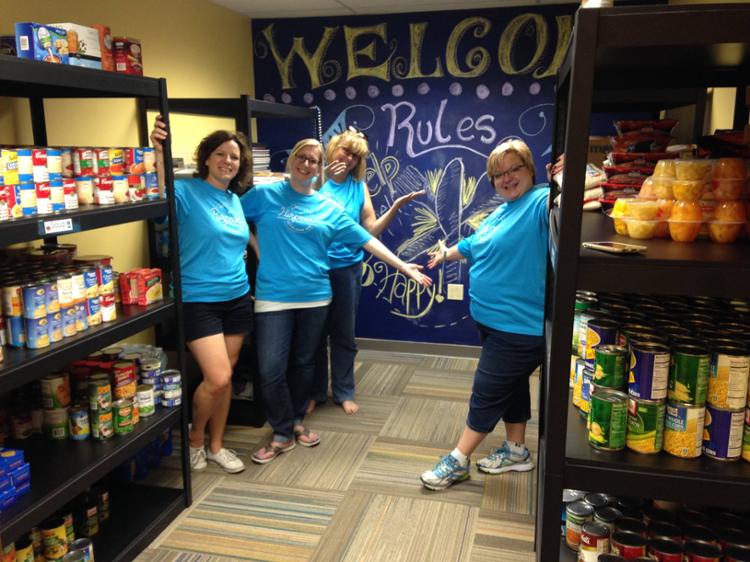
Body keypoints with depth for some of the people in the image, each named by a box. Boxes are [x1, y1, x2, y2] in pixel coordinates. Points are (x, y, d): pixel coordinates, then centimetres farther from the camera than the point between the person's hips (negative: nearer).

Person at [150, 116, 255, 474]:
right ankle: (194, 437, 17)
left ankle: (215, 445, 28)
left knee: (225, 377, 11)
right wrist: (159, 153, -42)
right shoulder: (187, 191, -9)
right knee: (217, 378, -12)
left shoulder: (236, 200, 10)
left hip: (237, 299, 6)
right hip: (198, 301, -6)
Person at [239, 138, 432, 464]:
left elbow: (366, 240, 5)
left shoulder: (329, 209, 6)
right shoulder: (264, 195, 0)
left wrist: (403, 267, 3)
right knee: (271, 370, -4)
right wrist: (256, 247, -2)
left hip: (315, 297, 3)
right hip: (274, 296, -2)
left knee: (303, 364, 14)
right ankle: (282, 434, 15)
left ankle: (297, 421, 34)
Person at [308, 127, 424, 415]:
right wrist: (321, 179, -22)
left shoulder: (358, 186, 2)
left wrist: (396, 206, -13)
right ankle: (315, 391, 27)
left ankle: (344, 392, 28)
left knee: (344, 334, 13)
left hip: (347, 268, 2)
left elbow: (371, 229, -2)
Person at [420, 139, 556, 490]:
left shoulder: (541, 201, -17)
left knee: (487, 392, 1)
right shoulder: (501, 212, 14)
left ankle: (458, 461, 13)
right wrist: (448, 254, 43)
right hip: (493, 319, 9)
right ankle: (516, 451, 35)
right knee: (511, 386, 20)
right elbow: (474, 245, 30)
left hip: (519, 327, -9)